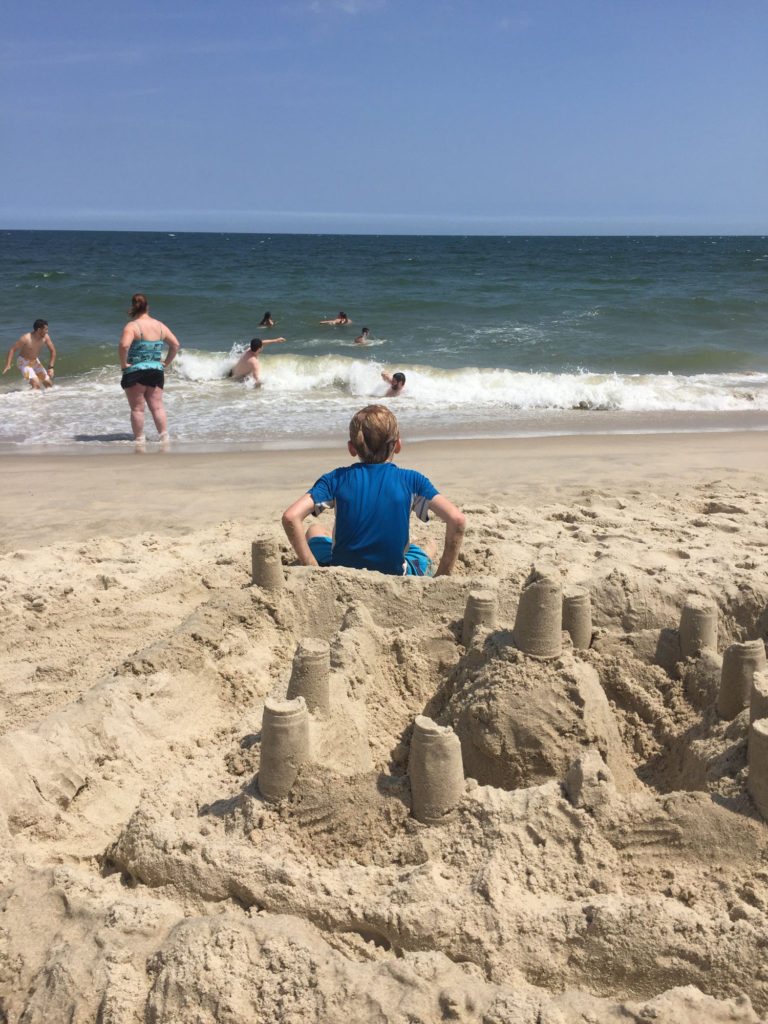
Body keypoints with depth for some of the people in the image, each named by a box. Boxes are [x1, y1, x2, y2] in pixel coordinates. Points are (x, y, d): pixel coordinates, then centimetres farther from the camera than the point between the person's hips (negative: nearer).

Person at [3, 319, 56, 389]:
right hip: (24, 362, -6)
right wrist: (8, 365, -28)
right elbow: (12, 349, -20)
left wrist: (51, 367, -7)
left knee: (49, 384, 5)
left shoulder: (46, 337, -13)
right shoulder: (26, 338, -26)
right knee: (36, 384, -25)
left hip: (35, 361, 6)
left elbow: (53, 351, -1)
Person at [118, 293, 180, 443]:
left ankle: (139, 439, 7)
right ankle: (164, 437, 5)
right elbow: (175, 344, 10)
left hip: (135, 371, -5)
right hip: (156, 371, 5)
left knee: (137, 409, 3)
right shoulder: (160, 325, 7)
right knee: (157, 407, 8)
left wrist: (123, 363, -14)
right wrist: (166, 363, 14)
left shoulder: (132, 326, -10)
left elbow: (124, 345, -26)